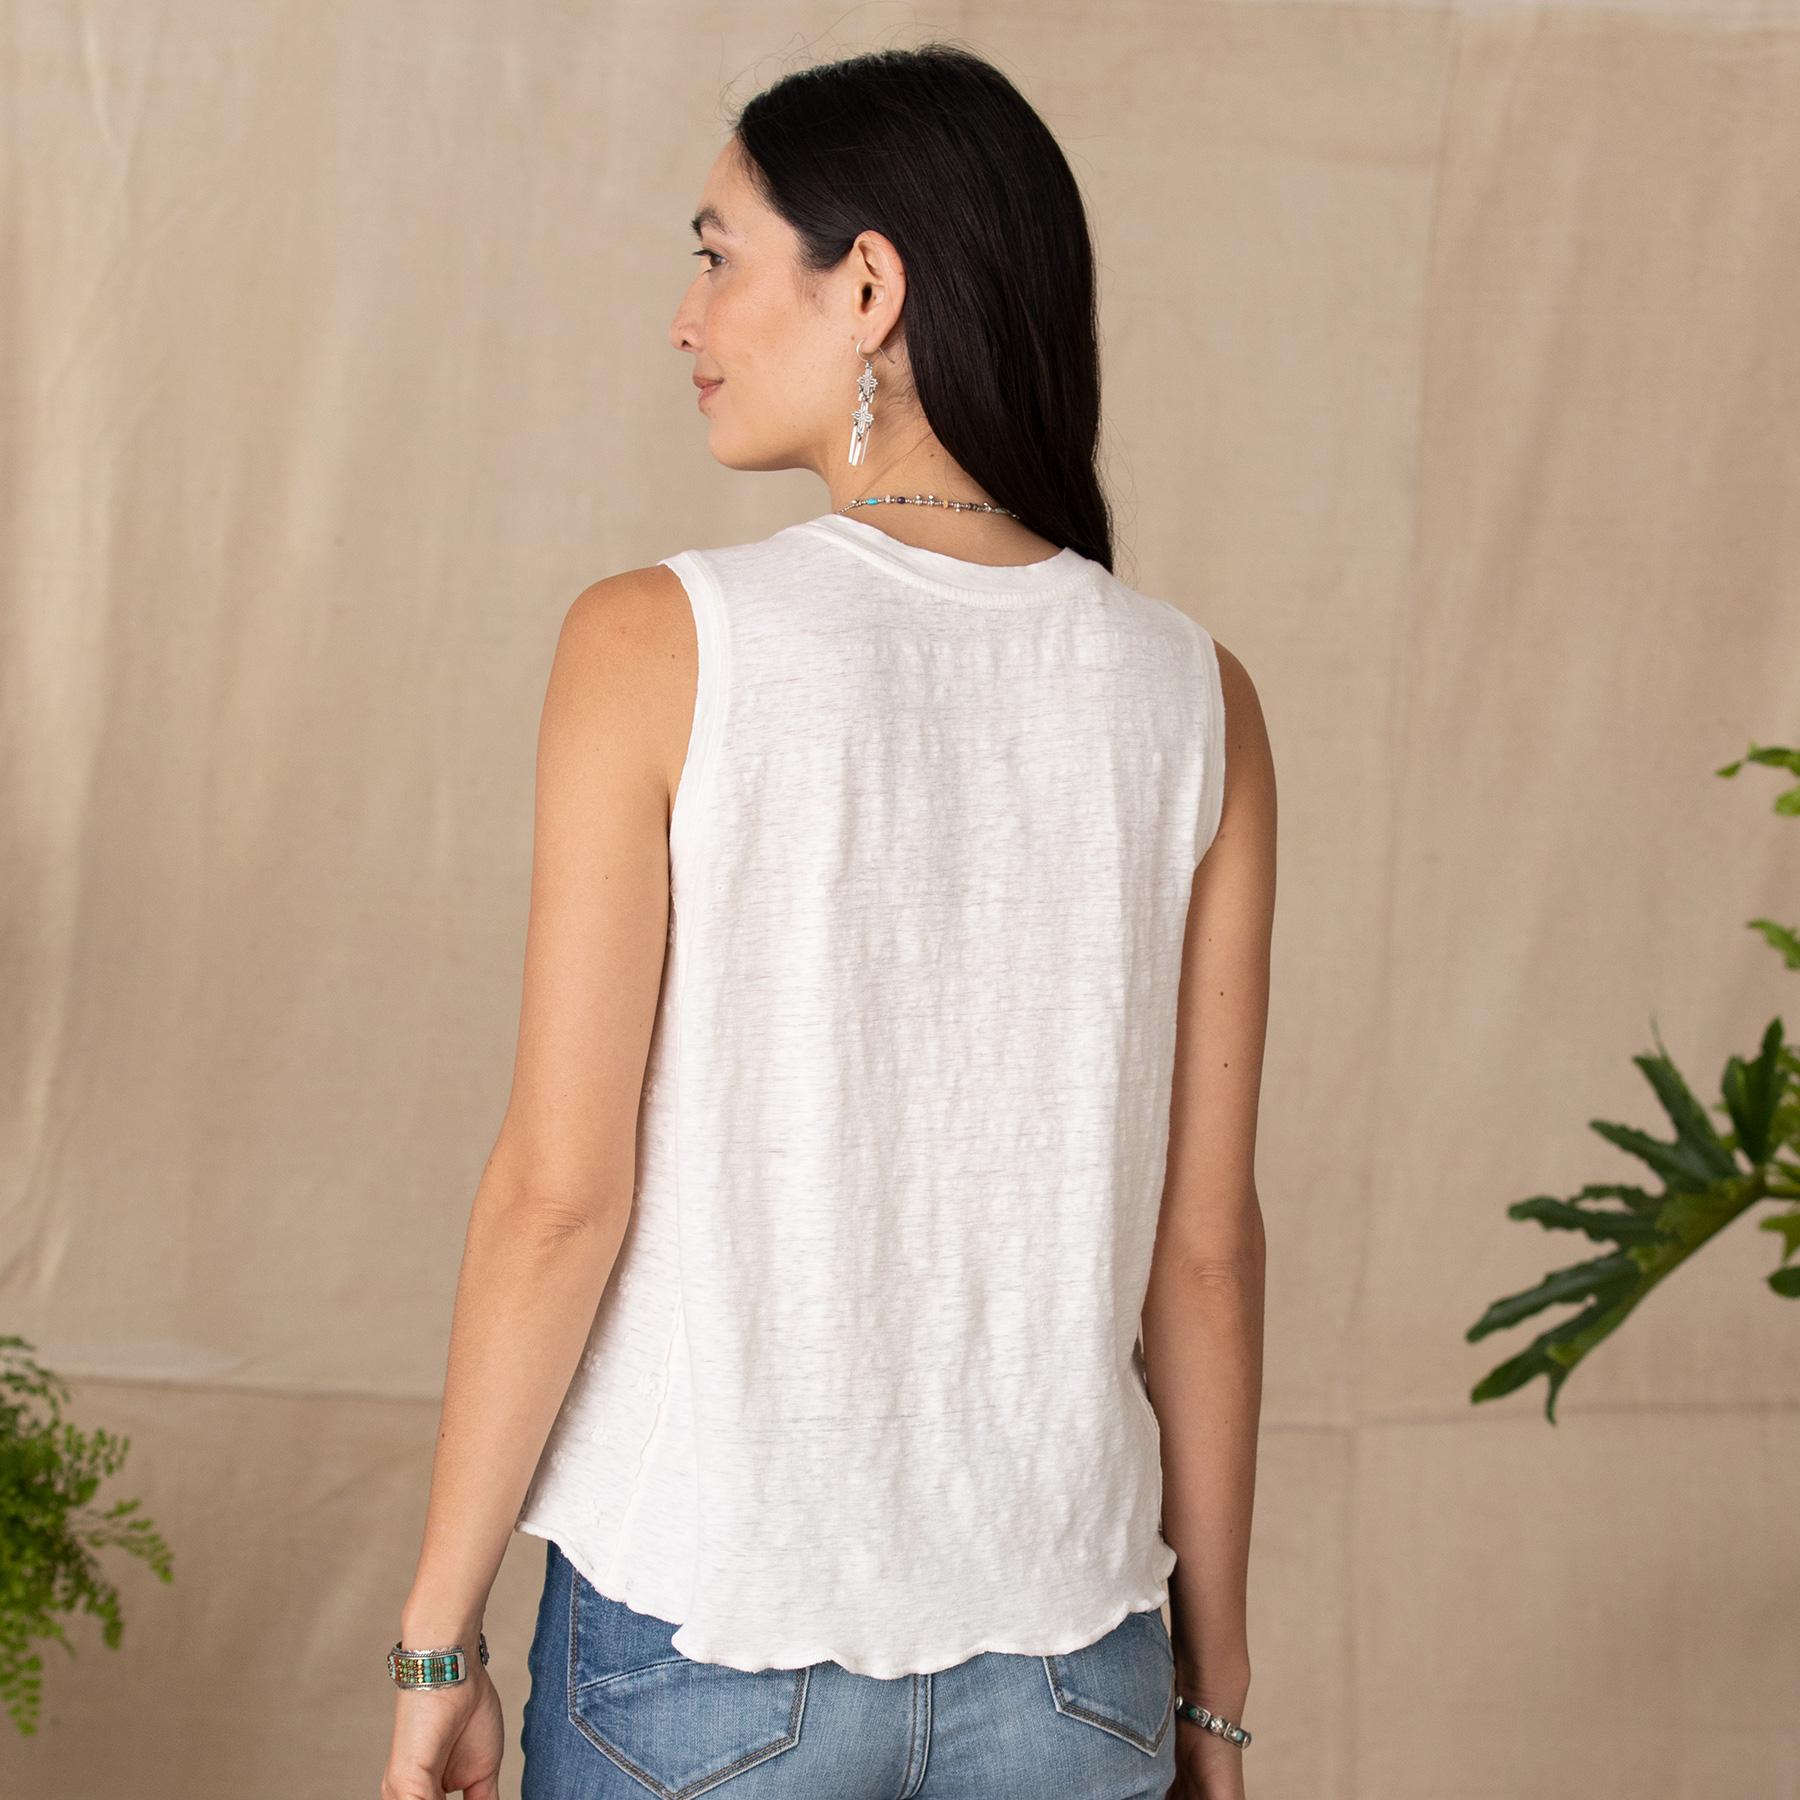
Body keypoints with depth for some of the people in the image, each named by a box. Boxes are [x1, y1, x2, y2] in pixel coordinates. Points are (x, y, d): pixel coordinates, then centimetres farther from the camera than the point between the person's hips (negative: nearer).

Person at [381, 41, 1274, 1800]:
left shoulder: (658, 645, -10)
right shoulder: (1193, 698, -1)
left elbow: (560, 1190, -11)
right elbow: (1203, 1239, 1)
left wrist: (436, 1636, -1)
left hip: (703, 1645, -3)